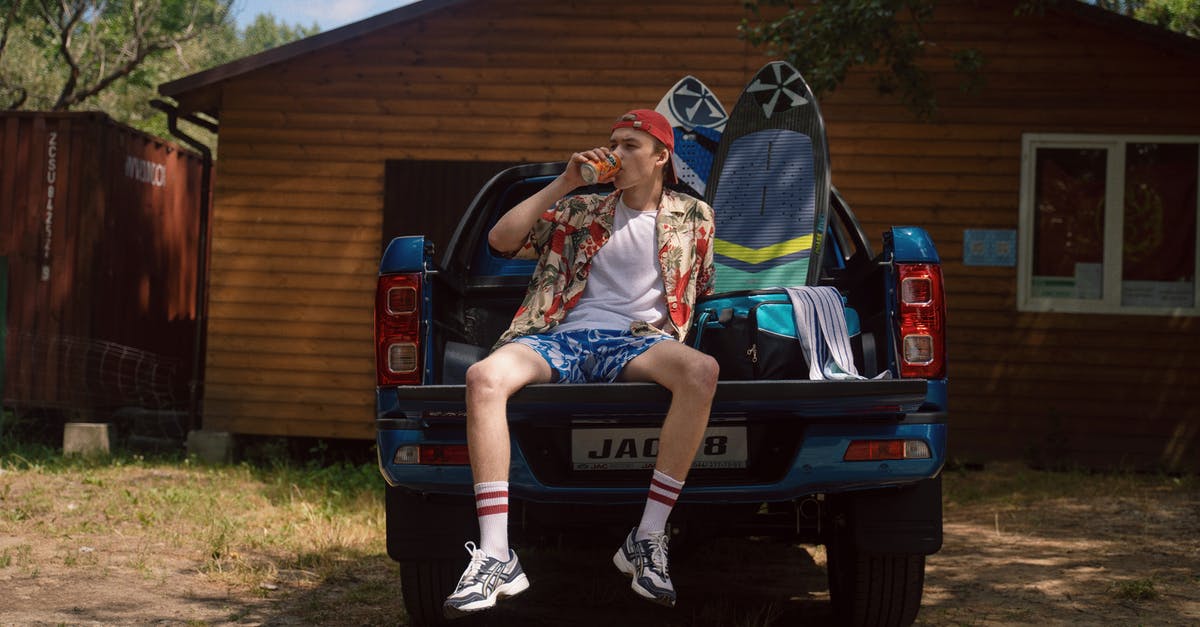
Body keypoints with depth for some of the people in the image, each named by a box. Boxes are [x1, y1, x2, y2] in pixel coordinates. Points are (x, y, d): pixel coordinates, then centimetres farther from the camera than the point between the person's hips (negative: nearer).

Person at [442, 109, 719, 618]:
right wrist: (562, 185, 8)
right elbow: (501, 240, 12)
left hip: (635, 345, -1)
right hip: (562, 339, 1)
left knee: (702, 371, -37)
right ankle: (496, 557, -35)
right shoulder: (580, 211, 20)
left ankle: (648, 539, -29)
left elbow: (705, 289, 25)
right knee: (484, 376, -32)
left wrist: (668, 319, 8)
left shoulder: (693, 217, 19)